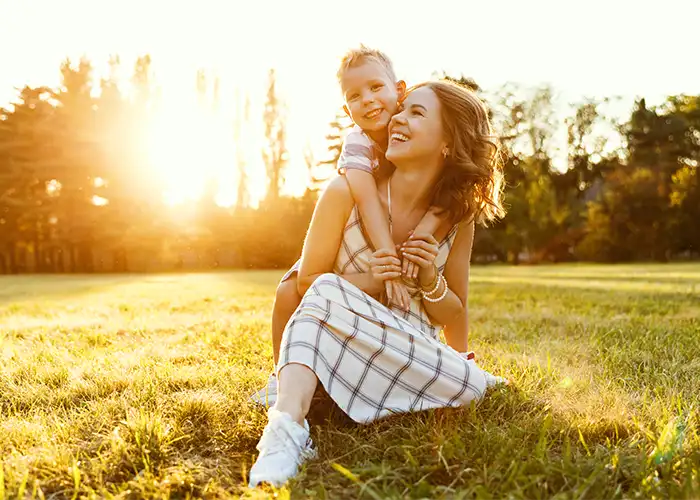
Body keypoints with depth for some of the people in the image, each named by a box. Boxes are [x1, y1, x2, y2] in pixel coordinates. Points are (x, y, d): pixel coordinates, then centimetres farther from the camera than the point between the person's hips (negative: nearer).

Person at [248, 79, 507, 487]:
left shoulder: (457, 219, -2)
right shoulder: (348, 193, -9)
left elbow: (452, 318, 6)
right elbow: (308, 283, -2)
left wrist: (430, 279, -15)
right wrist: (366, 282, -20)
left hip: (414, 354, 2)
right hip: (335, 347, -1)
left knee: (471, 387, -28)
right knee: (327, 292, -32)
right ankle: (288, 424, -40)